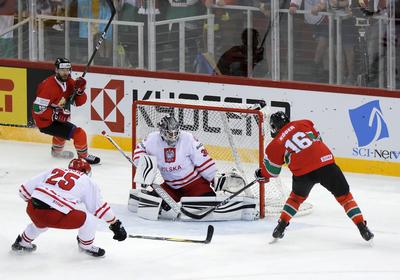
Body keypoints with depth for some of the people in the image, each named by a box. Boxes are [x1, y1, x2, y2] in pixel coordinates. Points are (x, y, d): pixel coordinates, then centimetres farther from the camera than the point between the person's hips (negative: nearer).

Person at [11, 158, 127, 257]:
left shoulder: (54, 171, 24)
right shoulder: (87, 182, 14)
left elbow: (25, 189, 21)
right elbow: (99, 208, 14)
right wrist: (115, 224, 24)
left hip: (32, 209, 6)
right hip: (55, 216, -6)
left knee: (42, 223, 40)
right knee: (90, 220, 10)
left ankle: (22, 243, 54)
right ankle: (86, 246, 29)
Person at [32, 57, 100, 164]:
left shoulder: (69, 82, -1)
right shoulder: (49, 86, -27)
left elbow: (79, 102, 1)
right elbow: (38, 108, -29)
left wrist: (80, 90, -18)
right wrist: (57, 115, -32)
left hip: (55, 118, 10)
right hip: (46, 122, -10)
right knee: (78, 133, -15)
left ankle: (56, 151, 64)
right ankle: (84, 157, 5)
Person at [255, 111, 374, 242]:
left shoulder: (275, 144, 12)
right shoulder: (304, 124, 15)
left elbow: (272, 171, 19)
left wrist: (261, 174, 40)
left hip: (302, 173, 0)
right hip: (326, 163, 0)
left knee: (296, 197, 30)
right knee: (344, 196, 10)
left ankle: (281, 226, 24)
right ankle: (362, 228, 1)